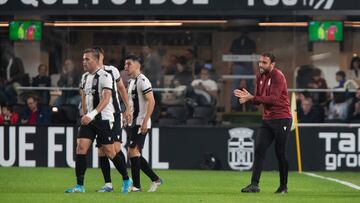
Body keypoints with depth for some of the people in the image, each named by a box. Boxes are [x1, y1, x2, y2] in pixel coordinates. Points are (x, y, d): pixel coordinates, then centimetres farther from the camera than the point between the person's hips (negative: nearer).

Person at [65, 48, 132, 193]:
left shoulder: (104, 76, -13)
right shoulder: (85, 77, 12)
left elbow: (106, 99, -22)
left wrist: (92, 114, -31)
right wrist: (85, 114, 16)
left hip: (103, 118, -7)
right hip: (88, 119, 7)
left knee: (109, 151, -2)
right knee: (81, 147, -7)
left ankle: (126, 180, 17)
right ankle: (79, 186, -6)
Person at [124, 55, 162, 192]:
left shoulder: (142, 80, -12)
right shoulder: (131, 81, 17)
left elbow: (151, 101, -19)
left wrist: (145, 121, -23)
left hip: (141, 123, -10)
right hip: (134, 123, 10)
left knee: (133, 151, -12)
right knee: (135, 154, 9)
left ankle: (136, 185, -8)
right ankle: (155, 180, 16)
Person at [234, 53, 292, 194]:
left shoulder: (278, 76, -13)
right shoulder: (260, 77, 12)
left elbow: (273, 98, -23)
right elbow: (258, 99, 14)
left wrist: (252, 98, -25)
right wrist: (247, 97, -7)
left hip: (282, 119, -7)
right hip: (267, 119, 7)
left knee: (280, 153, -2)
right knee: (259, 149, -4)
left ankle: (283, 186, 10)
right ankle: (254, 185, -5)